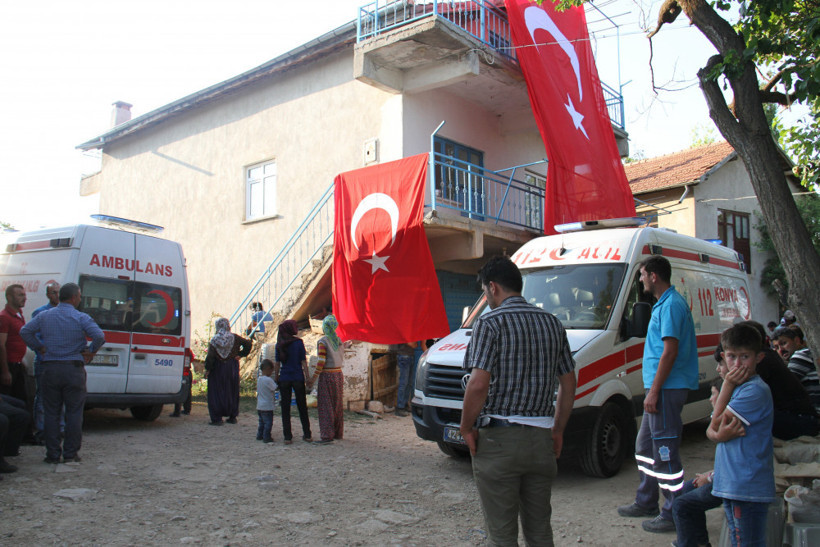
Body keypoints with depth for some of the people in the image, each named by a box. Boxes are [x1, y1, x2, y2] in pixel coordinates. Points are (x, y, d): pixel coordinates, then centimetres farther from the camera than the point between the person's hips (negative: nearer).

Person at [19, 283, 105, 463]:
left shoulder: (44, 316, 6)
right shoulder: (81, 318, -7)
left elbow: (25, 331, 4)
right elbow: (99, 336, -19)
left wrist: (40, 348, 10)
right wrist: (90, 351, -4)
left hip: (50, 369, 3)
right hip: (74, 369, -3)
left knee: (51, 413, 10)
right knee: (74, 413, 5)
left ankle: (52, 454, 12)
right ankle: (70, 453, 8)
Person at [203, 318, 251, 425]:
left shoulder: (214, 340, -9)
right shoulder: (235, 338, -1)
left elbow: (210, 356, -13)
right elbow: (248, 344, -4)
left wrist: (207, 369, -8)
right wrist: (241, 355, -1)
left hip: (217, 368, -3)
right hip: (232, 367, 3)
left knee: (216, 392, 4)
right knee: (232, 392, 13)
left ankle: (217, 418, 0)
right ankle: (232, 417, 16)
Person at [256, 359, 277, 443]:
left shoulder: (259, 379, 7)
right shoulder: (268, 380, -20)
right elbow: (275, 388, -14)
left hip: (259, 406, 9)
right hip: (267, 406, -9)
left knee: (262, 421, 19)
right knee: (268, 422, -1)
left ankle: (259, 435, 25)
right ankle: (266, 437, 2)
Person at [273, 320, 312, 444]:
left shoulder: (279, 344, 1)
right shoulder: (298, 342, -7)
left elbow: (277, 364, 2)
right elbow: (304, 362, -7)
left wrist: (276, 379, 9)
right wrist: (307, 378, -1)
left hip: (284, 378, 2)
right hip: (298, 378, -1)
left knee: (285, 408, 7)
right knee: (302, 407, 9)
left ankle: (287, 437, 6)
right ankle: (307, 435, 13)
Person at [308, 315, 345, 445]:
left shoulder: (322, 341, -11)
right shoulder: (338, 340, 7)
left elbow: (321, 362, -15)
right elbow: (341, 358, 9)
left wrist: (312, 379, -11)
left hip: (327, 375, -7)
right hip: (339, 374, 7)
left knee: (325, 406, -2)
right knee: (338, 404, 14)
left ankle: (327, 435, -3)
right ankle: (338, 433, 22)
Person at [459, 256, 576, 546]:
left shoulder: (490, 323, -11)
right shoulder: (552, 323, 9)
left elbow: (479, 384, -20)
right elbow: (568, 384, 12)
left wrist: (466, 428, -7)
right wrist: (558, 429, 20)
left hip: (498, 438, -6)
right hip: (541, 440, 6)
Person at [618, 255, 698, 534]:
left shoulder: (670, 305, -15)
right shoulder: (665, 303, 17)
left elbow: (670, 351, -21)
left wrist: (654, 391, -21)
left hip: (667, 388, -11)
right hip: (662, 388, 11)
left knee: (665, 452, -4)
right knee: (645, 446, 18)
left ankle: (674, 514, 5)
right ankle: (646, 502, 29)